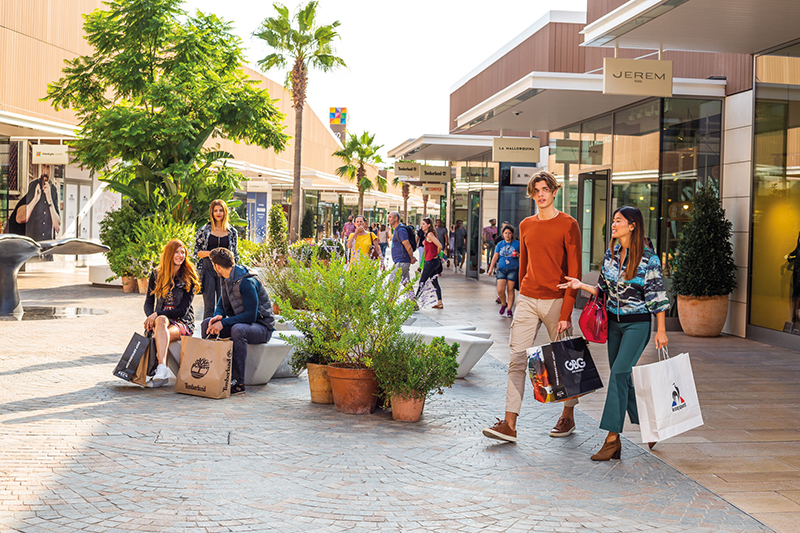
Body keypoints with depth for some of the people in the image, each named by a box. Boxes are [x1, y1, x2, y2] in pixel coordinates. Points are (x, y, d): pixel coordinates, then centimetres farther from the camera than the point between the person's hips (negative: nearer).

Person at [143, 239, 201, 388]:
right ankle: (162, 370, -53)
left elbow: (183, 310, -9)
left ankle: (160, 369, -50)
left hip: (183, 322, -2)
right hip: (161, 318, 2)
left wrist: (157, 314, -20)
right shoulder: (156, 274, 9)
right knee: (161, 320, -37)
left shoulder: (189, 278, -1)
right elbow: (148, 302, 8)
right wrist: (152, 317, -16)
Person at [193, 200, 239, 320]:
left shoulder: (232, 232, 9)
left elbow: (235, 254, 15)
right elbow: (196, 252, 6)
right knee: (209, 305, -1)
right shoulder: (204, 230, 5)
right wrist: (210, 253, -11)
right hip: (208, 269, -1)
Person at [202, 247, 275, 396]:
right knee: (207, 324, -4)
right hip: (240, 322, 9)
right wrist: (218, 316, -12)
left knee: (238, 329, -38)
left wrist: (224, 323, -29)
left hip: (262, 327, -9)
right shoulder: (228, 279, 6)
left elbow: (251, 315, -28)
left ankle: (238, 382, -33)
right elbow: (221, 305, 12)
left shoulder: (247, 282, -23)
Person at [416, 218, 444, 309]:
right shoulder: (429, 234, 15)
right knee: (434, 282, 11)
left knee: (422, 282, -5)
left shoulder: (430, 234, -15)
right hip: (432, 261, 10)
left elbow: (439, 246, -21)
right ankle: (439, 303, 13)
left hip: (431, 261, -10)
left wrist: (436, 255, -7)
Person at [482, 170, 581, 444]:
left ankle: (568, 416, 26)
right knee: (517, 359, -4)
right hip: (527, 300, 4)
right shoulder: (526, 226, 12)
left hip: (555, 301, -4)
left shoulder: (568, 224, -5)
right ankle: (509, 424, -7)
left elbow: (574, 272, -8)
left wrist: (566, 313, -14)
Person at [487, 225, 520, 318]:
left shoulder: (517, 243, 3)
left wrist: (518, 255, -14)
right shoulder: (500, 244, 11)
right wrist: (491, 268, 8)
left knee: (510, 290, -3)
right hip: (501, 269, 2)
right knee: (500, 290, -8)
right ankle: (503, 304, 20)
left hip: (513, 269, -2)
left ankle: (509, 309, 6)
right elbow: (495, 256, 12)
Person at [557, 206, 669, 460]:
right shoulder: (611, 253, 7)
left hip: (638, 324, -7)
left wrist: (661, 331, -10)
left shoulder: (648, 258, -11)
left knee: (619, 373, -15)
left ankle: (612, 438, -11)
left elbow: (657, 296, -9)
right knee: (622, 378, 9)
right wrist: (581, 286, -3)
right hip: (614, 322, 7)